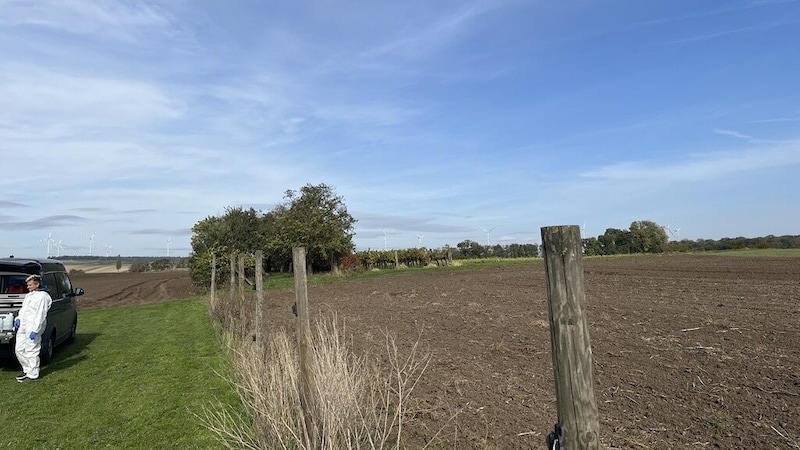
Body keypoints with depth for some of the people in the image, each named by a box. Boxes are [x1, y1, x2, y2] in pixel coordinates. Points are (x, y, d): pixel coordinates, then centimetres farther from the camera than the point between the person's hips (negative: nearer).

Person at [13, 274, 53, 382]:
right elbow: (23, 309, 27)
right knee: (19, 349, 13)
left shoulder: (42, 296, -13)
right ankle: (27, 369, 29)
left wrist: (35, 330, -21)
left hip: (33, 327, -9)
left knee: (31, 351, -3)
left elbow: (41, 315, -17)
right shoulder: (28, 295, 17)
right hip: (23, 327, 9)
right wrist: (18, 318, 7)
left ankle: (32, 375, 5)